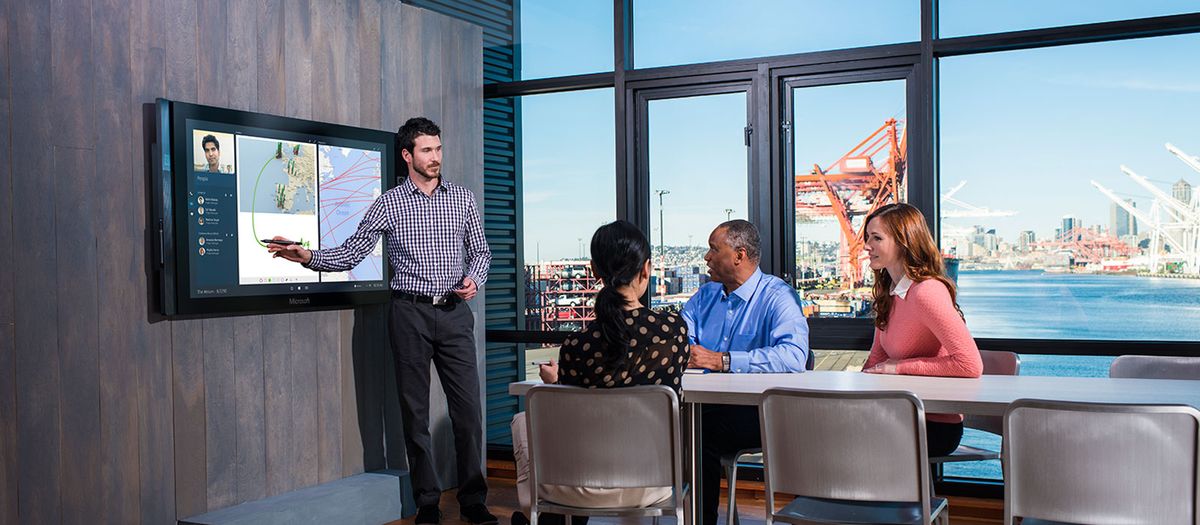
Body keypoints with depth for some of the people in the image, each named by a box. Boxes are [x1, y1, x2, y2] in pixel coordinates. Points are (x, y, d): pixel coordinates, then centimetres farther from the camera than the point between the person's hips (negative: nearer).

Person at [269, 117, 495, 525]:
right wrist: (308, 257, -14)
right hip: (410, 312, -1)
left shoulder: (463, 198, 8)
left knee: (468, 408, -1)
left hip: (455, 312, 1)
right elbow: (349, 254, 2)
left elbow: (480, 251, 14)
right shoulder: (388, 204, 3)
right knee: (415, 412, 4)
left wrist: (474, 279, -6)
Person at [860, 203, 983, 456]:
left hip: (936, 426, -8)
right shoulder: (887, 290, 9)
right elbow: (877, 359, 14)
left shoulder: (926, 292, -20)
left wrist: (900, 366, -17)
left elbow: (971, 365, -25)